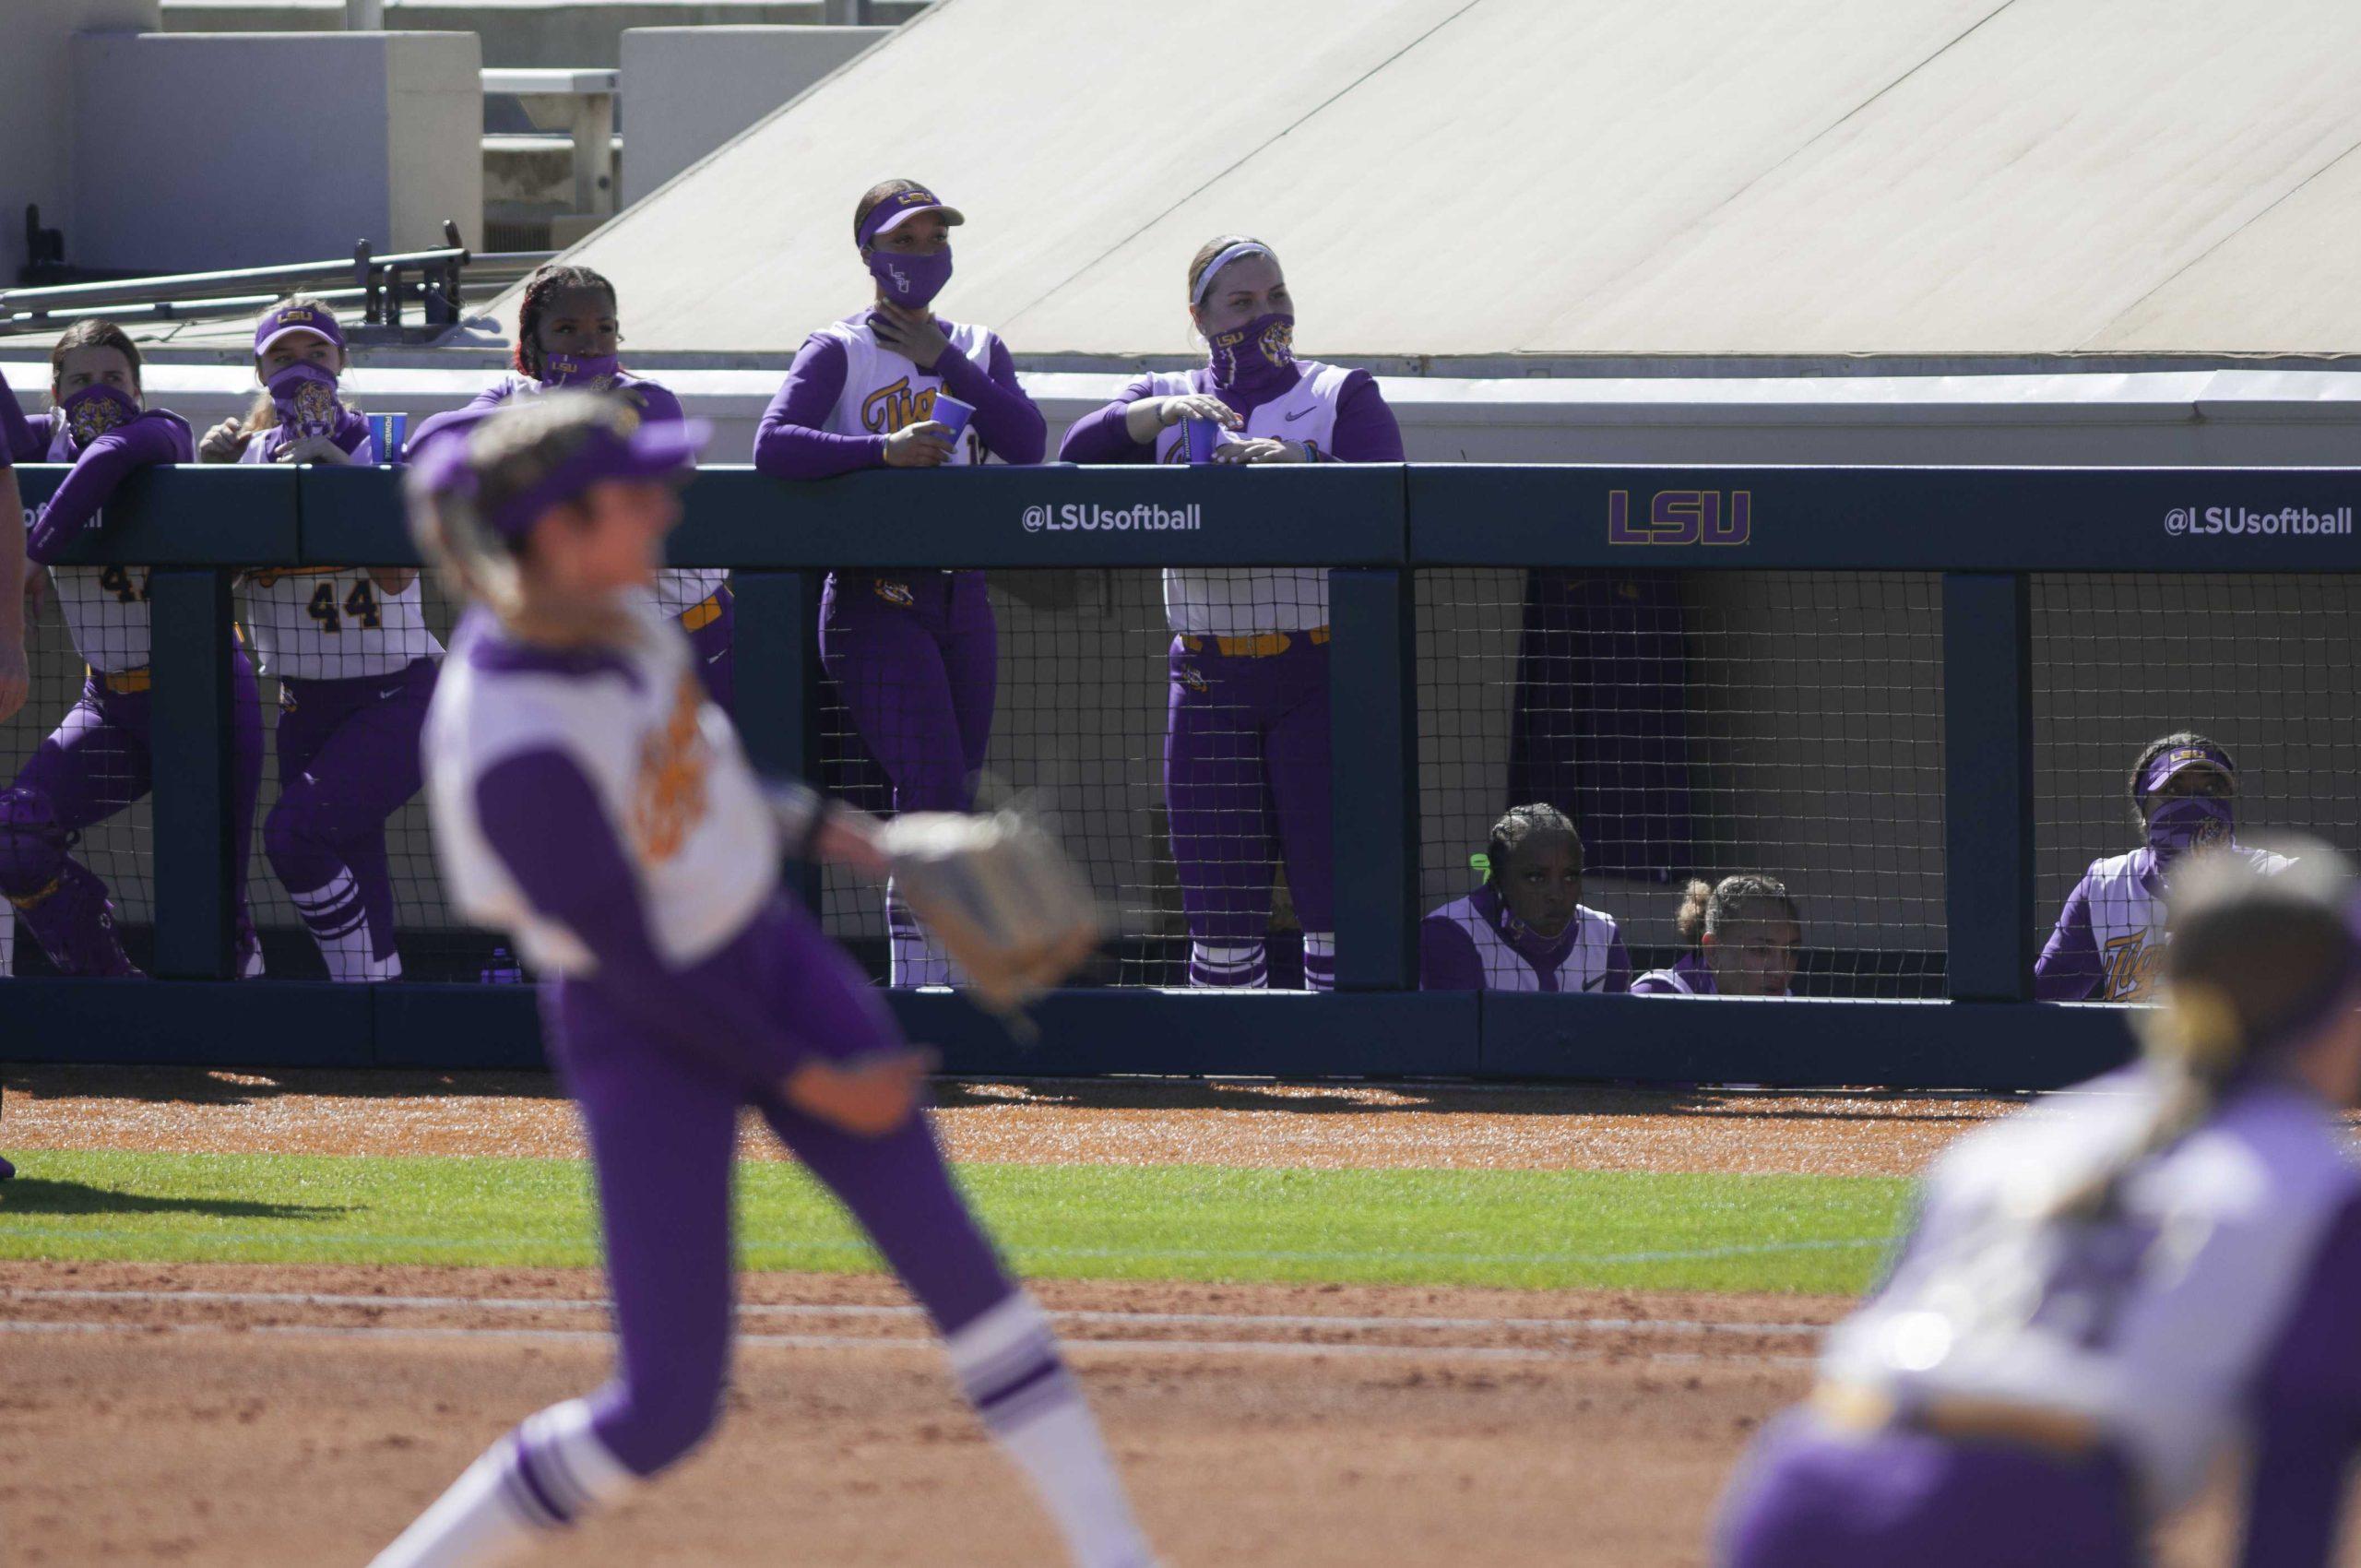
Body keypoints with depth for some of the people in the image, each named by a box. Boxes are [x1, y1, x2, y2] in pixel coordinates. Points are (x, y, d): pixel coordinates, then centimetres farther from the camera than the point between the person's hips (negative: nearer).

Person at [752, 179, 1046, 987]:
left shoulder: (978, 351, 14)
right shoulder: (838, 352, -2)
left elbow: (1028, 442, -2)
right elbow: (774, 446, -18)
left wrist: (941, 361, -8)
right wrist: (884, 448, -28)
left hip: (961, 597, 6)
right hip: (875, 606, -6)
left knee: (951, 803, 6)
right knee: (934, 795, -17)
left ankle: (941, 982, 11)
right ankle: (918, 985, -16)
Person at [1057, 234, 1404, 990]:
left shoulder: (1342, 397, 7)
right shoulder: (1168, 400, 13)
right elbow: (1079, 454, -4)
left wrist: (1299, 470, -25)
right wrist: (1161, 414, -20)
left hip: (1321, 674, -2)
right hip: (1211, 679, 2)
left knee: (1335, 896, -9)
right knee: (1220, 911, 2)